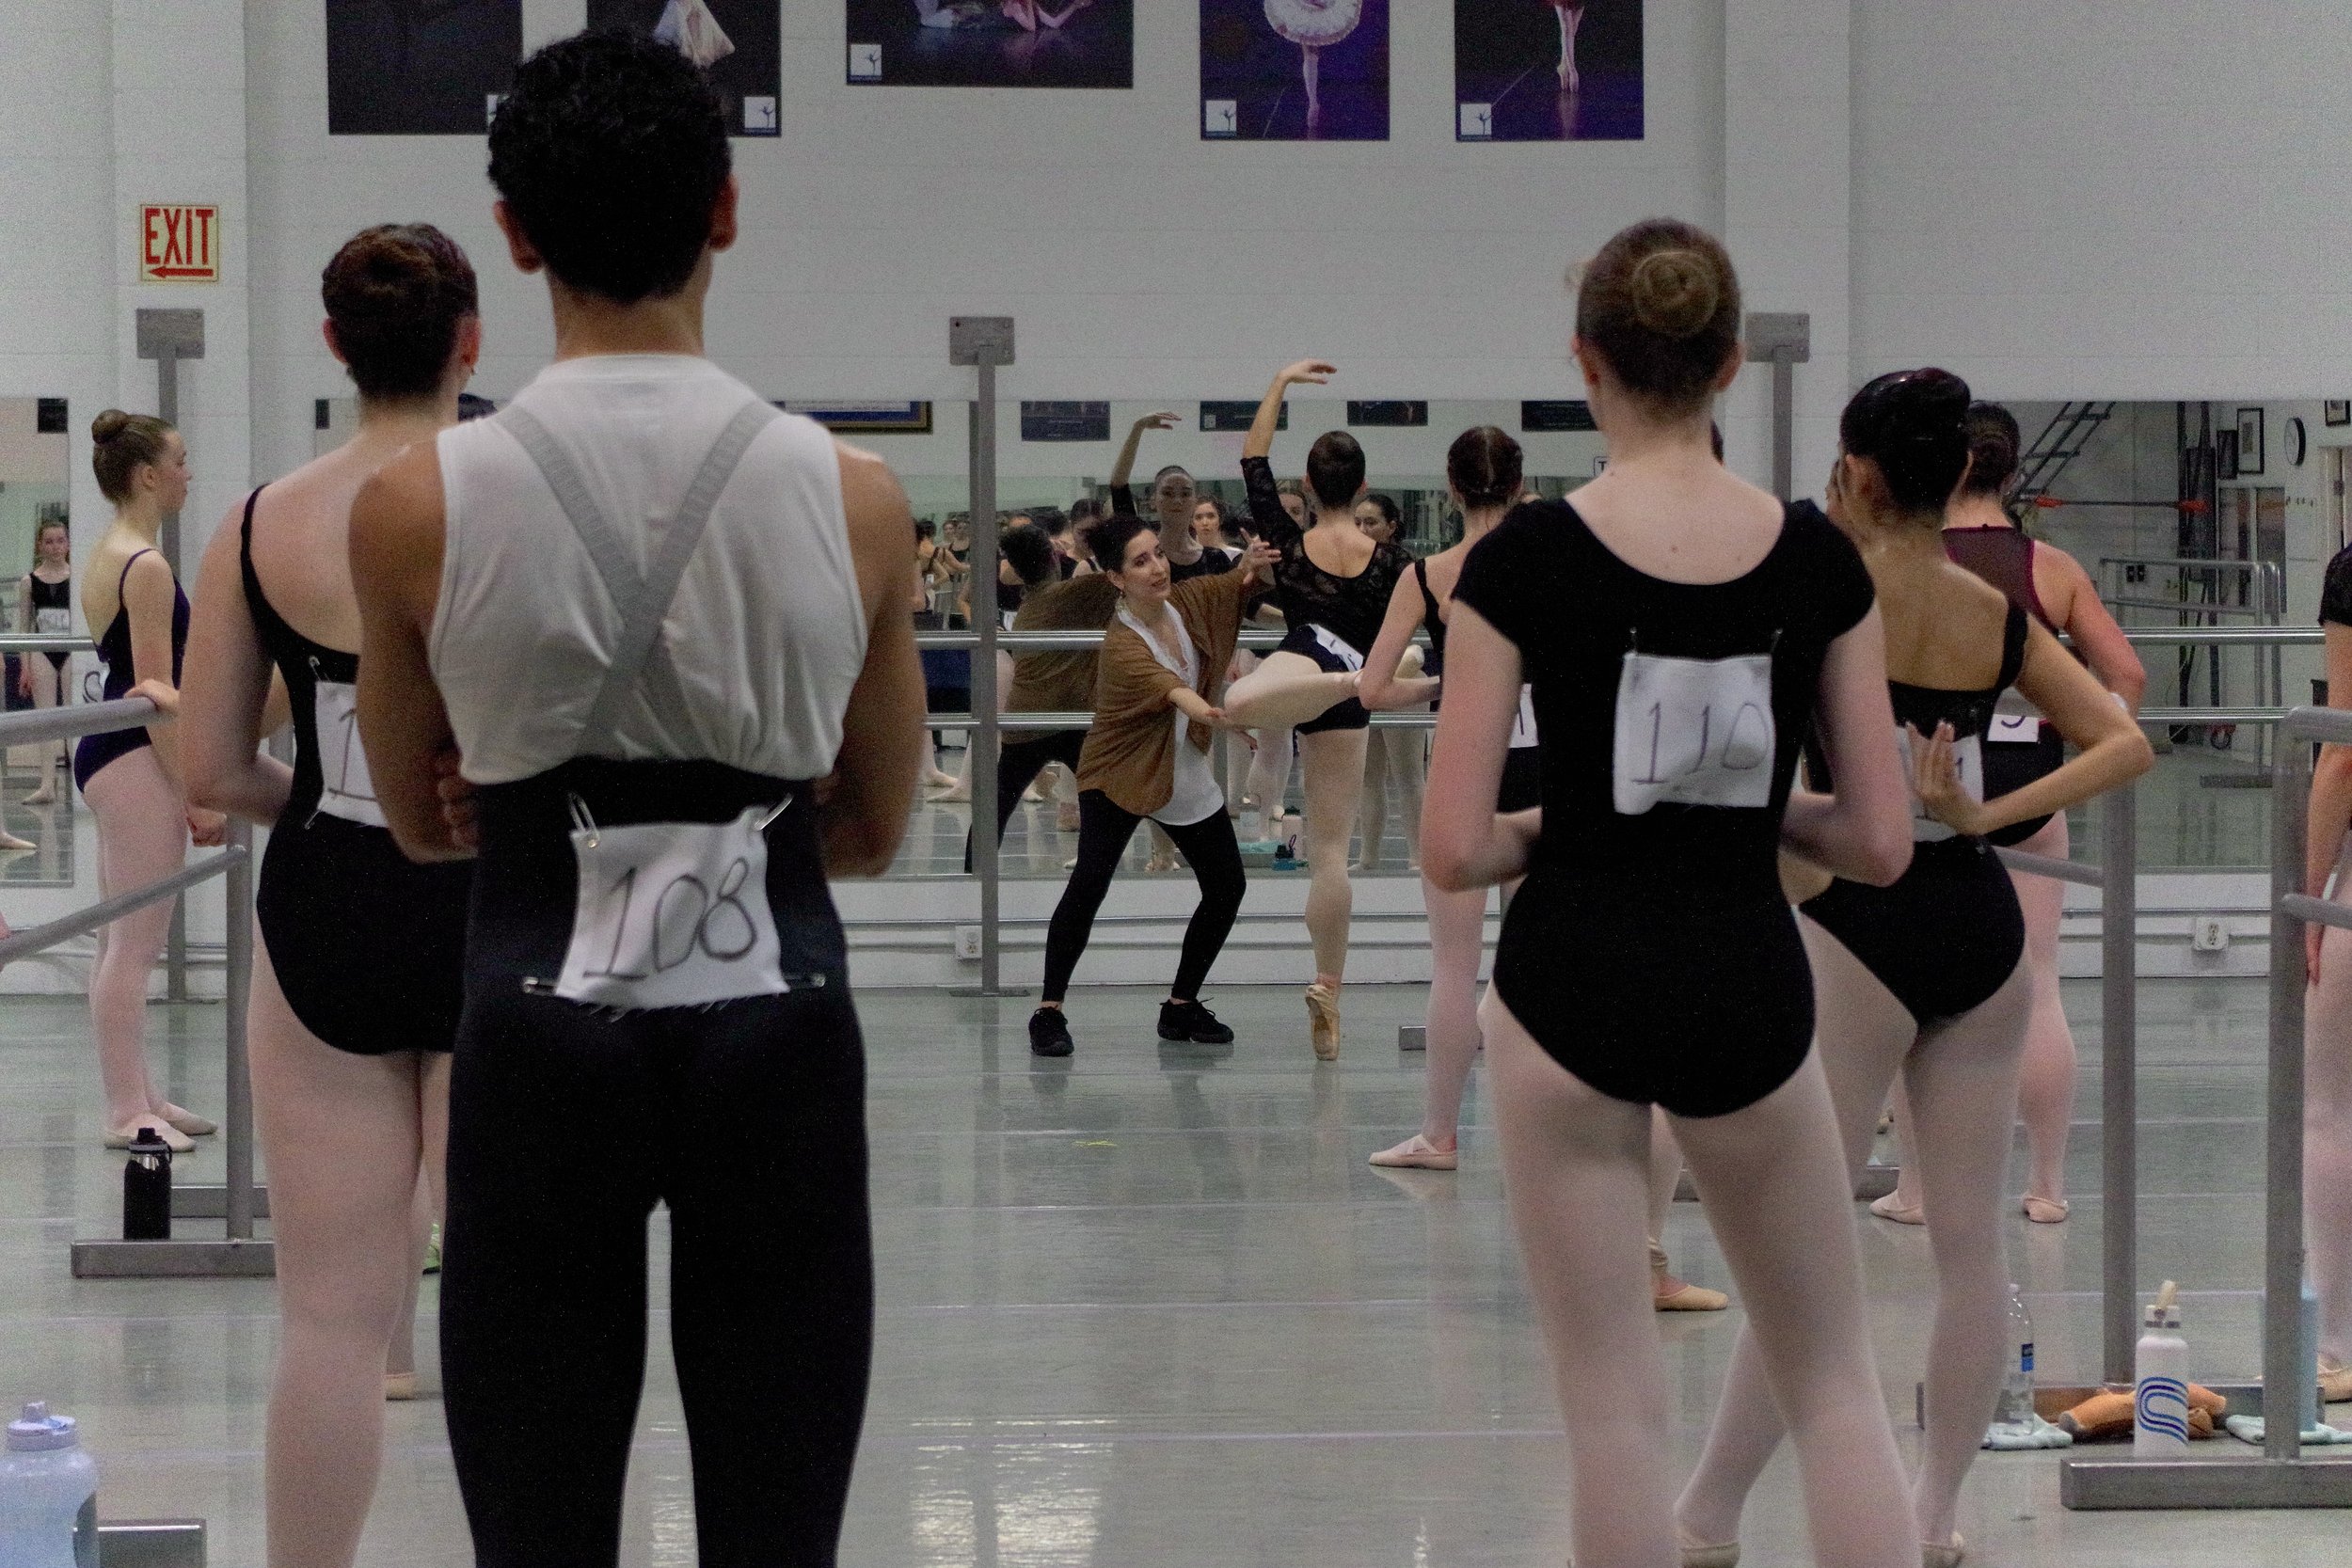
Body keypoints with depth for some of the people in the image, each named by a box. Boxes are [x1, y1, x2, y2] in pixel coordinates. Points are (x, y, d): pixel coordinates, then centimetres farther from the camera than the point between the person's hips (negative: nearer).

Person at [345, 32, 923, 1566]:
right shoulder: (855, 495, -3)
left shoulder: (414, 503, -6)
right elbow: (875, 830, 9)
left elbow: (422, 820, 9)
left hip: (542, 1033, -1)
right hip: (775, 1026, 1)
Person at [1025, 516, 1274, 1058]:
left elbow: (1241, 582, 4)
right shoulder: (1122, 645, -28)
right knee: (1090, 882, -24)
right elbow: (1167, 686, -47)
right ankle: (1049, 1011, -17)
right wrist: (1206, 710, -68)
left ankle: (1181, 1006, 20)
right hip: (1120, 774, -7)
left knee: (1226, 888, 4)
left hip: (1187, 775, 7)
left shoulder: (1187, 601, -8)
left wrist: (1257, 565, -21)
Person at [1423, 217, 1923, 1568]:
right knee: (1836, 1379, 15)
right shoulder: (1816, 559, -3)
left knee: (1618, 1403, 5)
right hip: (1752, 989, 2)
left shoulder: (1526, 559, -10)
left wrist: (1552, 832, 8)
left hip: (1577, 984, -2)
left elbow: (1453, 849, -12)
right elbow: (1881, 840, -2)